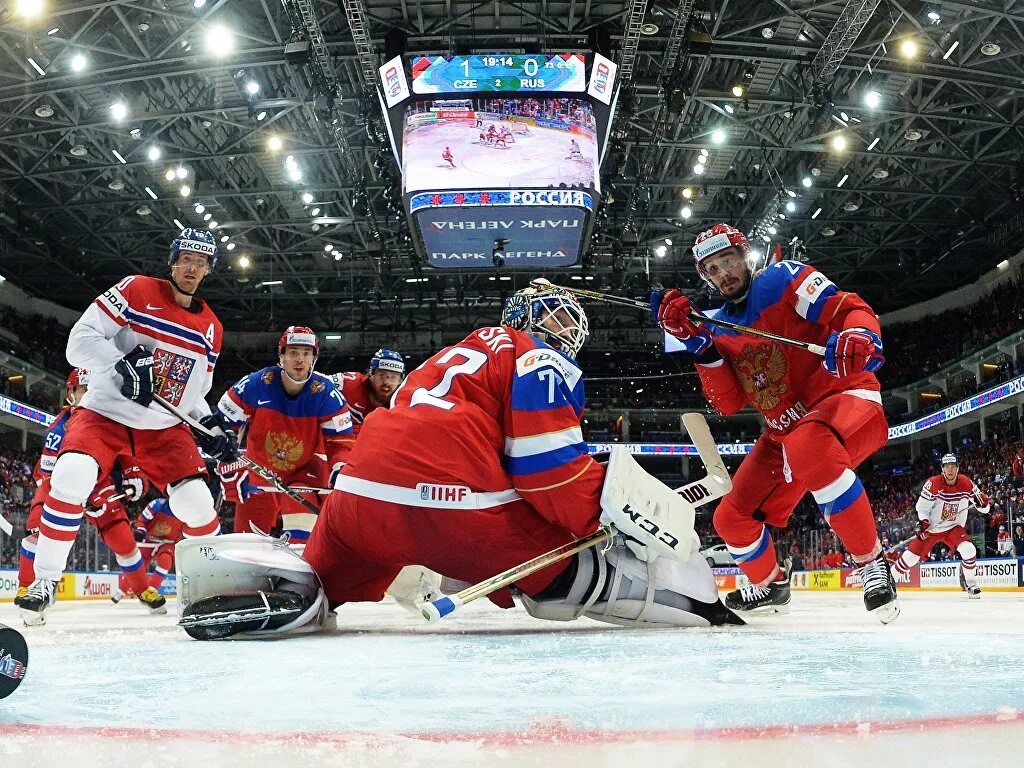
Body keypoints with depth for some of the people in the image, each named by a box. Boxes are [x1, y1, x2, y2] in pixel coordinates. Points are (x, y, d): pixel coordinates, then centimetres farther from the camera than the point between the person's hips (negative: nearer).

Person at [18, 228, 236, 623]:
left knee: (197, 502, -10)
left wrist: (211, 423, -1)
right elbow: (80, 341, -13)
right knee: (70, 476, -29)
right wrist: (124, 364, -29)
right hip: (105, 412, -4)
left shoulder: (211, 327, 9)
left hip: (165, 427, 4)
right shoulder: (137, 289, -6)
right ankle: (45, 579, -12)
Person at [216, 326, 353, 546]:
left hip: (304, 471, 0)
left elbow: (340, 441, -10)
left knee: (300, 536, -20)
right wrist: (233, 474, -15)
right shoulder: (255, 384, -20)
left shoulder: (326, 394, -18)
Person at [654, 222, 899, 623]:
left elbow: (851, 309, -17)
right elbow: (729, 402, 0)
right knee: (732, 518, 6)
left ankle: (873, 563, -27)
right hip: (785, 430, 8)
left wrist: (857, 335, -41)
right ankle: (768, 586, 37)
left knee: (807, 447, -42)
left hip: (845, 399, -7)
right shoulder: (718, 327, 10)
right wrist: (696, 342, -10)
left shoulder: (784, 278, -7)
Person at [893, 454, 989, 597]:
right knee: (911, 556, -5)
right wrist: (922, 521, -26)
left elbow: (984, 508, -2)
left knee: (969, 550, -24)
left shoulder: (966, 483, -8)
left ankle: (971, 584, -3)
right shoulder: (933, 483, -16)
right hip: (931, 528, -1)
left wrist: (983, 502, -25)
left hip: (954, 527, 1)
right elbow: (922, 506, -10)